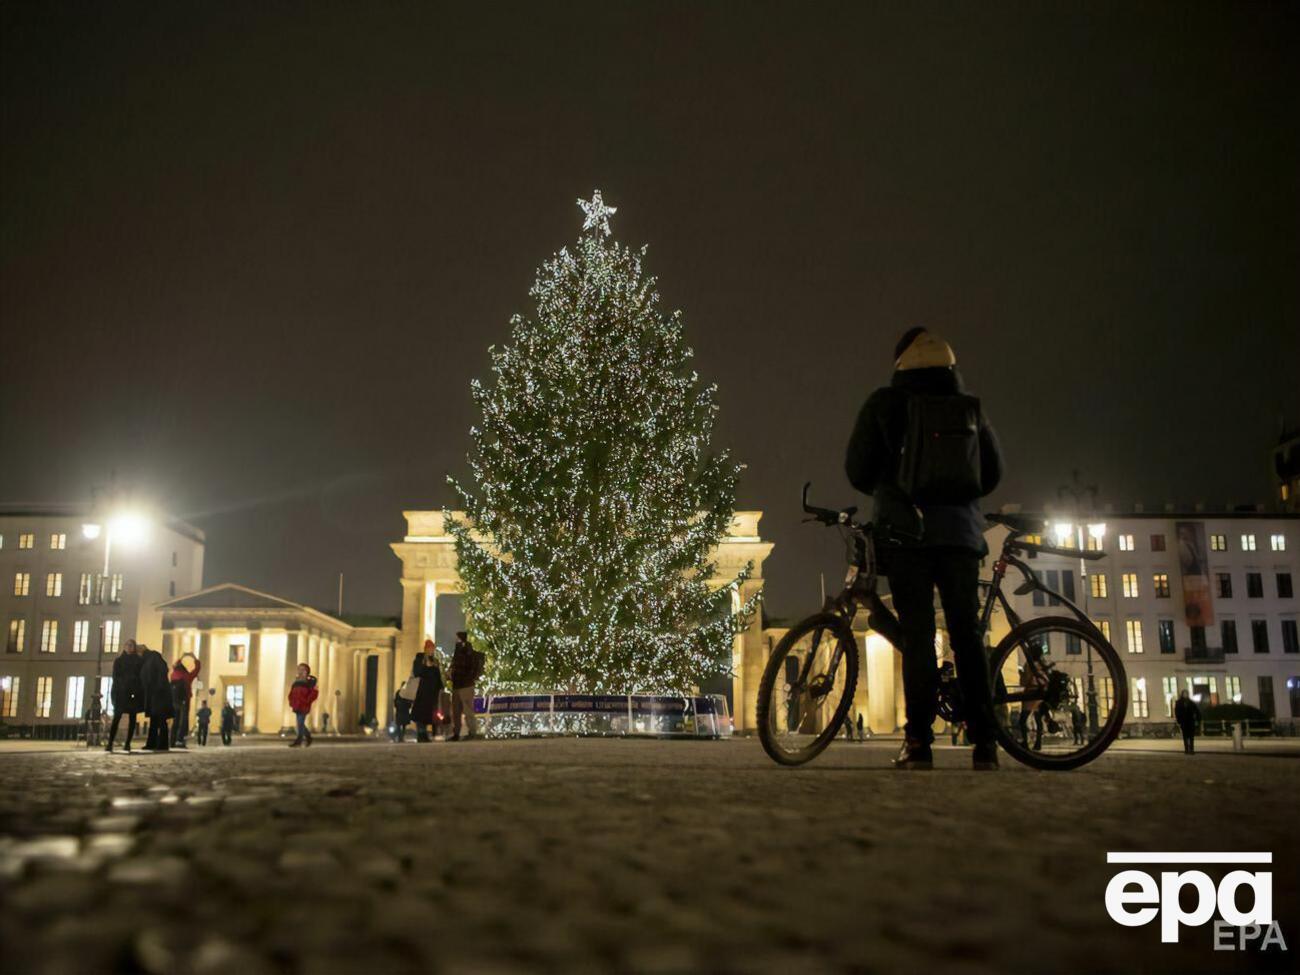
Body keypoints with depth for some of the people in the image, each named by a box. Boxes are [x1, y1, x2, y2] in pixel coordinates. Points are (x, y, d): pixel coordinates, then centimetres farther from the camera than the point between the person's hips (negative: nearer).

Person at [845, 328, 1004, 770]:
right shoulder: (971, 409, 12)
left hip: (908, 532, -2)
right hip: (962, 531, 3)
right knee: (967, 633, 6)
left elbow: (856, 468, 5)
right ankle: (984, 741, 4)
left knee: (917, 632, -3)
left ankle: (919, 741, -8)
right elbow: (993, 472, 16)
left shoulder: (885, 403, 3)